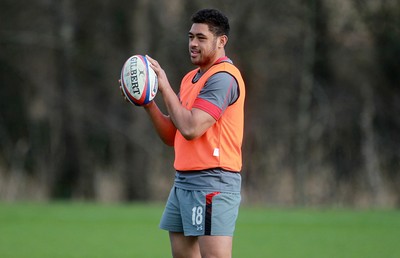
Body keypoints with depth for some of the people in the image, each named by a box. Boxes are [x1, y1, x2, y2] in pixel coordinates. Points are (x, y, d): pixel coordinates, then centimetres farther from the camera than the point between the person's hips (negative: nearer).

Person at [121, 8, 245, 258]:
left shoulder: (223, 77, -13)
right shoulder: (190, 78, 17)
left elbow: (190, 129, -22)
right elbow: (173, 136, 18)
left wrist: (165, 86, -13)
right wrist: (148, 103, 3)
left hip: (212, 183, -10)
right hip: (184, 182, 10)